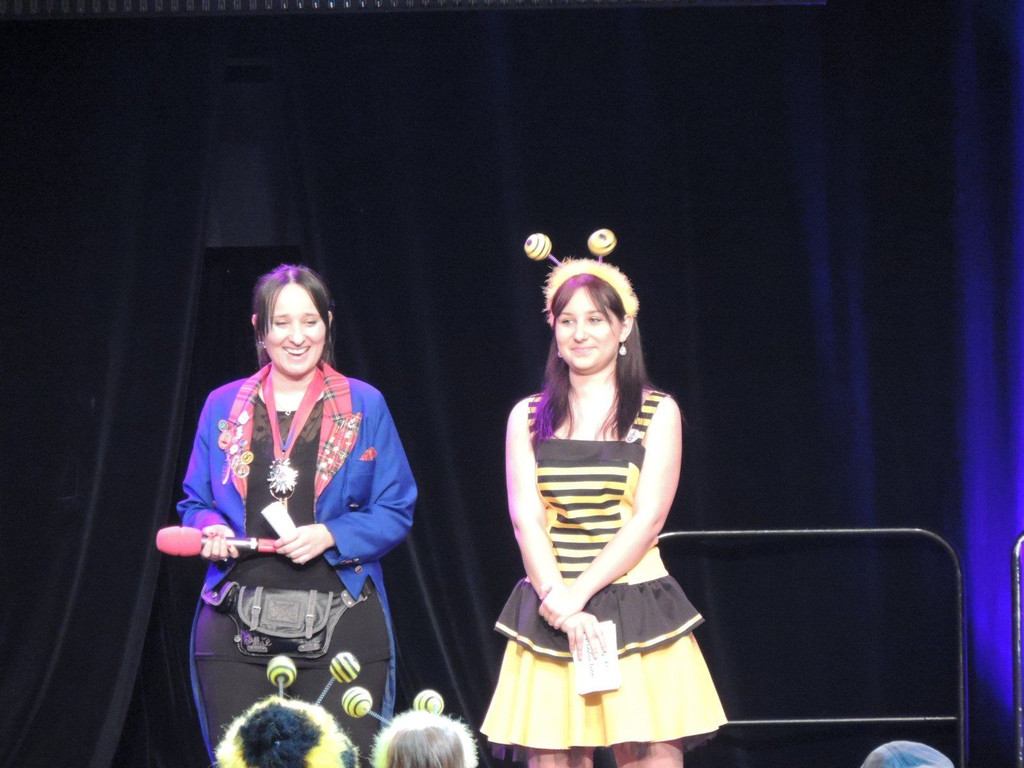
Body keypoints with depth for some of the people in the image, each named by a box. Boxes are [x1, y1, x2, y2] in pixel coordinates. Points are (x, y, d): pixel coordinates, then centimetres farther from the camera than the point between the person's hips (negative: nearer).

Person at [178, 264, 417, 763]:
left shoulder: (363, 406, 7)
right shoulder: (223, 407, 13)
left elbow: (396, 512, 5)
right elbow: (195, 504, 17)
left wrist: (330, 536, -11)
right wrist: (210, 530, -6)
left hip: (338, 625, -2)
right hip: (238, 626, 2)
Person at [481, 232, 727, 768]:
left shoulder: (657, 413, 6)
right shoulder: (528, 417, 11)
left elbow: (648, 518, -4)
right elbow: (525, 518, 1)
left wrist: (580, 593, -13)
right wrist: (559, 603, -14)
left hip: (637, 612, -2)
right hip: (549, 616, 2)